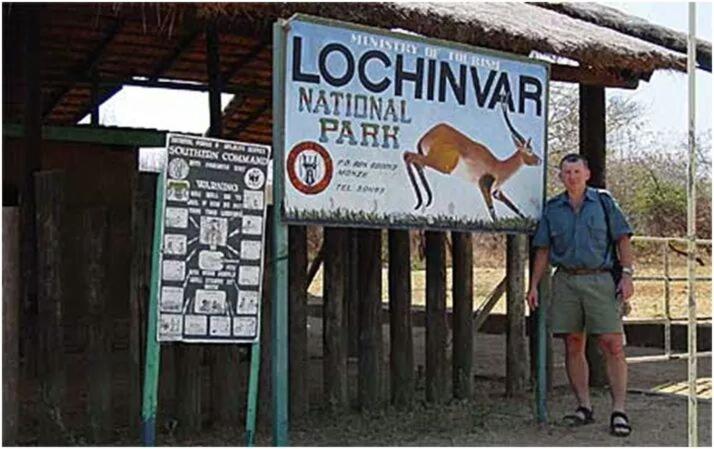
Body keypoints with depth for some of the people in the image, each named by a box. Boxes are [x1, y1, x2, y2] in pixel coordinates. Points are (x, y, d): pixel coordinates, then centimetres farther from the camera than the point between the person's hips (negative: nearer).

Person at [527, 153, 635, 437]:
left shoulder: (604, 201, 7)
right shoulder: (552, 209, 12)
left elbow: (622, 240, 5)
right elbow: (543, 251, 13)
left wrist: (627, 275, -6)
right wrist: (534, 286, 5)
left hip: (599, 279, -2)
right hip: (565, 281, 3)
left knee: (612, 345, -9)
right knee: (573, 346, 3)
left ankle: (619, 411, -6)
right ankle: (584, 407, 12)